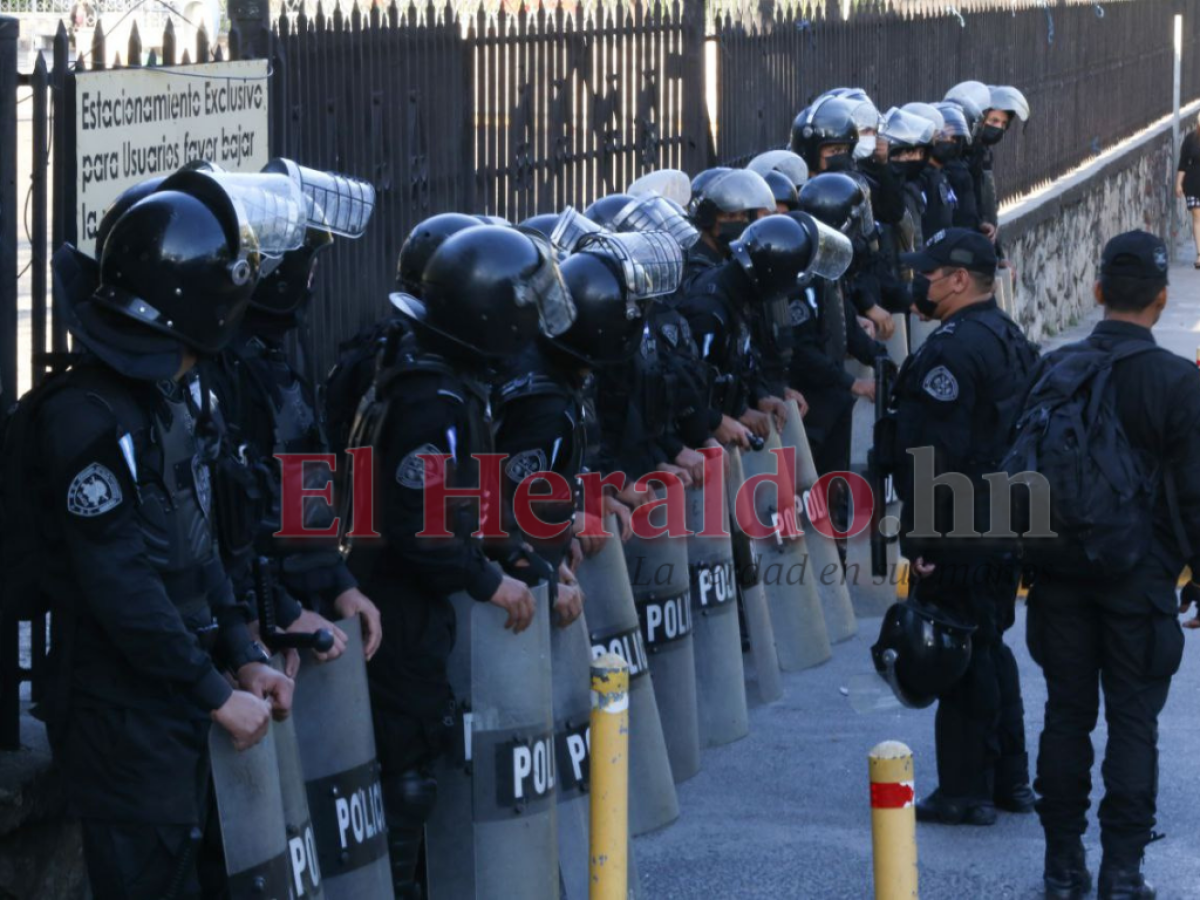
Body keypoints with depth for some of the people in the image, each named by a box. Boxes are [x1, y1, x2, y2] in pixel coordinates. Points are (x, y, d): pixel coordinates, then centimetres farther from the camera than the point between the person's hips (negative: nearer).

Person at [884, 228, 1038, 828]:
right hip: (1005, 525, 10)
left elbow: (938, 453, -23)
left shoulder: (953, 348, -19)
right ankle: (1009, 780, 24)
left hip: (958, 533, -10)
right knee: (991, 649, 18)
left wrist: (923, 536, -21)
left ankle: (965, 792, -1)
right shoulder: (1010, 340, 13)